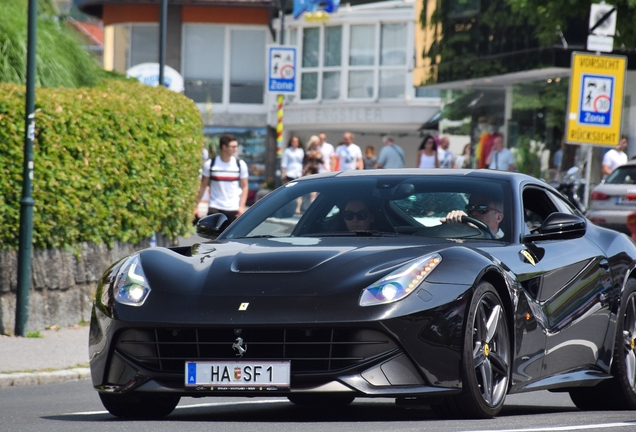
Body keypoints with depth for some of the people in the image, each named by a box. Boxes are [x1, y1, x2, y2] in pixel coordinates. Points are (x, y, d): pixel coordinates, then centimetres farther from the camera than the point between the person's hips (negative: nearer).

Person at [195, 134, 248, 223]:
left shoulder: (241, 165, 2)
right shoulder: (210, 164, 0)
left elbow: (244, 187, 4)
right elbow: (203, 186, 4)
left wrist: (241, 206, -7)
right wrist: (196, 206, 0)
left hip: (234, 209, 1)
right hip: (215, 208, -1)